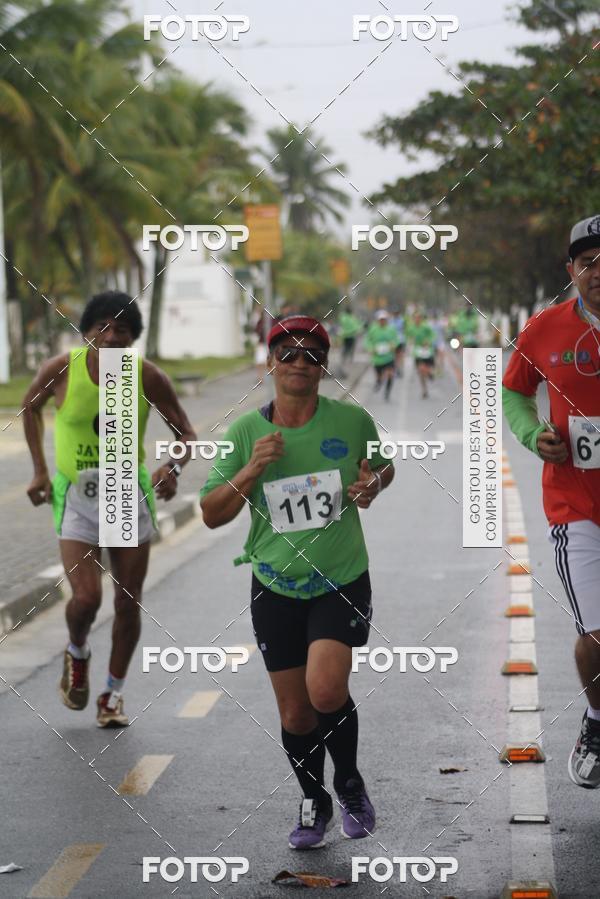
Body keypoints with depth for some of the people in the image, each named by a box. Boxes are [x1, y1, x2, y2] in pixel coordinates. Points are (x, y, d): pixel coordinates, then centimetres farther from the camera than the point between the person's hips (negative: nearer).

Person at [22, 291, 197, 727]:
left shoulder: (148, 377, -11)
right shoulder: (62, 369, -13)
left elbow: (187, 433, -4)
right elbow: (31, 406, 8)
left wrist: (173, 467, -25)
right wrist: (40, 471, 5)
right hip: (76, 497, -2)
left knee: (128, 601, 5)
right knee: (87, 597, -15)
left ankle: (114, 693, 24)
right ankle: (77, 653, 20)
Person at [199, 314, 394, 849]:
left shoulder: (353, 420, -4)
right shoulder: (246, 431, -2)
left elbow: (384, 466, 16)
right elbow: (212, 515, -2)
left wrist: (374, 484, -8)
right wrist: (250, 470, -18)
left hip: (342, 583, -2)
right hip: (276, 589, 2)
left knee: (326, 690, -22)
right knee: (295, 711, 7)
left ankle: (350, 784, 8)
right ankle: (314, 803, 34)